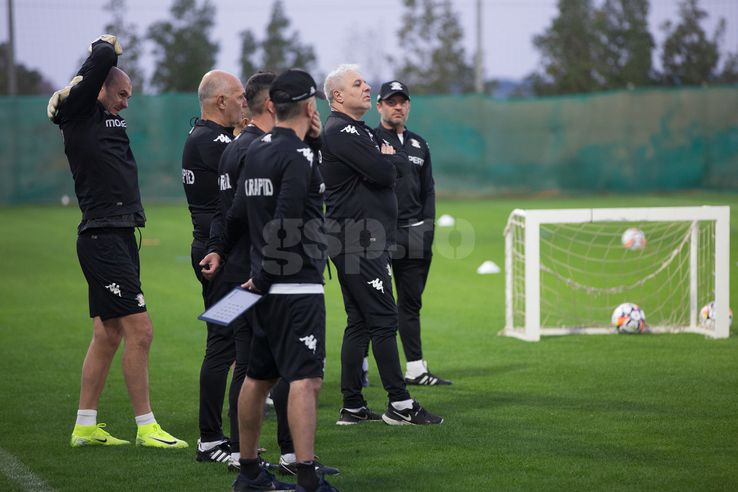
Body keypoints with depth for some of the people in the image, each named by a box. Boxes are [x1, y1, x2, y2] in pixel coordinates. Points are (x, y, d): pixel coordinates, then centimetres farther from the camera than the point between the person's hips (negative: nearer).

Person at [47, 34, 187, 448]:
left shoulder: (107, 119, 19)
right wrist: (107, 47, 4)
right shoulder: (80, 113, -6)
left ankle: (85, 426, 18)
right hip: (103, 238, -10)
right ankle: (146, 427, -5)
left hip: (119, 239, 10)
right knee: (139, 331, -10)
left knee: (108, 334, 12)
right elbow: (103, 59, -13)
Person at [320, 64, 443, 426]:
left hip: (368, 241, 11)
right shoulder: (340, 131, -12)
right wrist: (389, 159, 0)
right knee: (383, 320, -9)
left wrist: (387, 159, -1)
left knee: (359, 322, 10)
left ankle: (352, 407, 13)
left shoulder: (361, 131, 22)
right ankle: (399, 404, -7)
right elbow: (383, 172, -21)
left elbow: (401, 165, 19)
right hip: (357, 242, -11)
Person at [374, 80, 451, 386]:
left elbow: (428, 190, 20)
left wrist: (427, 226, 8)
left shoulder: (419, 145, 18)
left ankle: (415, 369, 12)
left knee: (411, 302, 9)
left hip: (414, 235, 6)